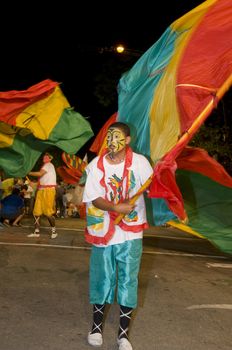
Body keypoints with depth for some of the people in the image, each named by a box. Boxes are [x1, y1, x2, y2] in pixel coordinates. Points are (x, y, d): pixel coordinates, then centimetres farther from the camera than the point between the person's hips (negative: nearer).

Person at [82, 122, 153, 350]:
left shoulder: (139, 162, -6)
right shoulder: (95, 165, -5)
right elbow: (93, 198, -9)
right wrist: (116, 208, -24)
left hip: (131, 232, -1)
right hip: (103, 231, 1)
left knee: (128, 280, 5)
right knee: (101, 278, 11)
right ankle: (96, 325, 31)